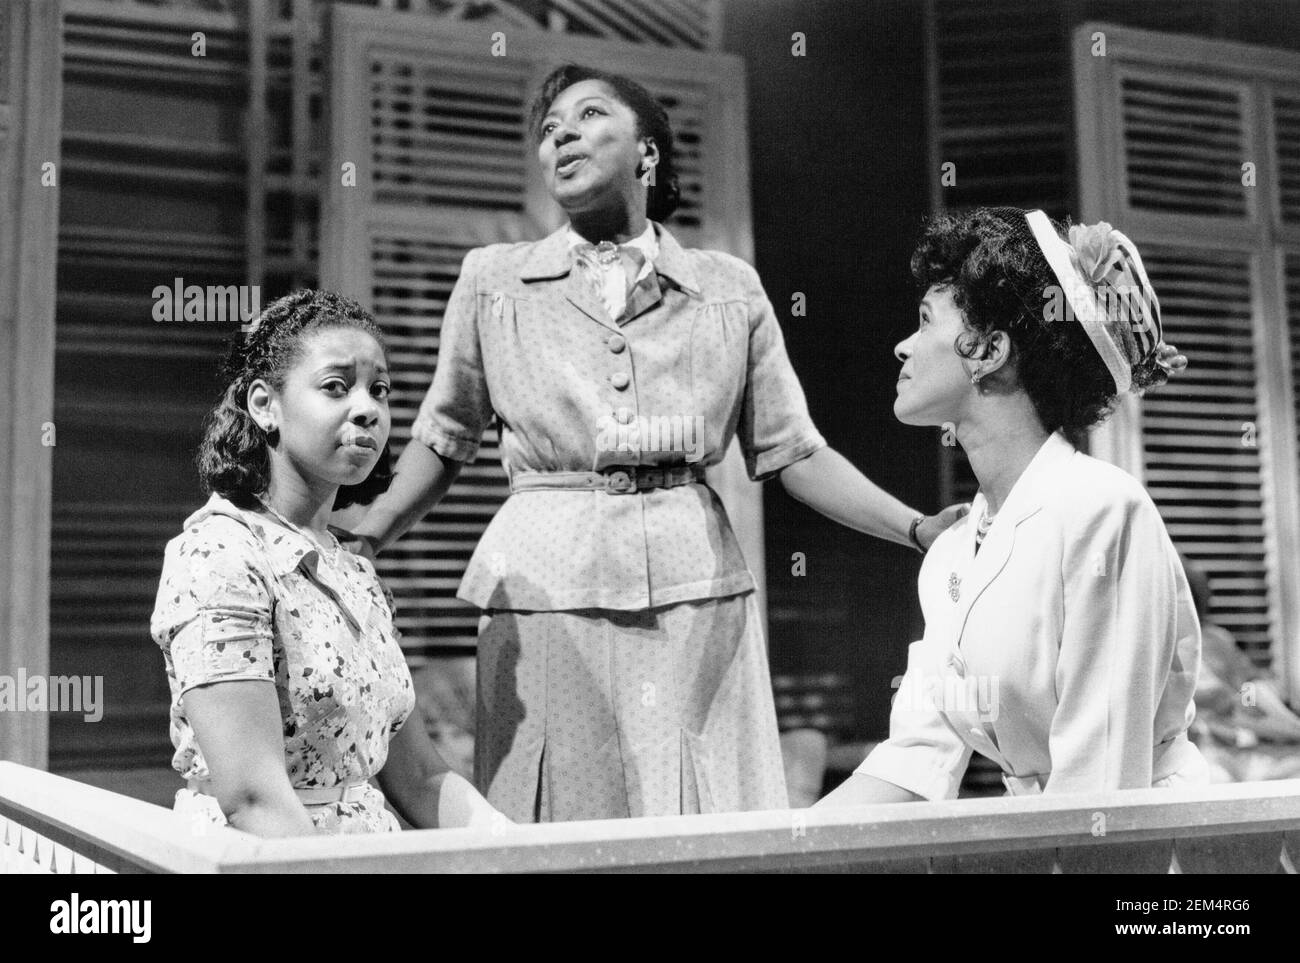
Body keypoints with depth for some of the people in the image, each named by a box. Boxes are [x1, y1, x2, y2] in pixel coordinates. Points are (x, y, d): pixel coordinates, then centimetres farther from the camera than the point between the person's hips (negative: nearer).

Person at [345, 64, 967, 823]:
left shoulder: (731, 289, 8)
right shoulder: (492, 281, 8)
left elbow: (793, 453, 8)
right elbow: (443, 443, 14)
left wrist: (920, 529, -2)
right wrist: (358, 541, 0)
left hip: (697, 595, 1)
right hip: (545, 595, 0)